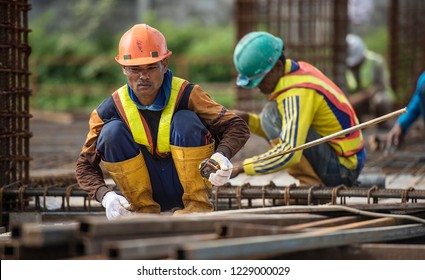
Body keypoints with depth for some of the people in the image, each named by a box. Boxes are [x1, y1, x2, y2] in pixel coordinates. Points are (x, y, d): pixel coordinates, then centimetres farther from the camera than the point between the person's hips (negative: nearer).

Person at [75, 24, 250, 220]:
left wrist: (222, 155, -43)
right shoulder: (112, 108, -15)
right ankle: (144, 208, -9)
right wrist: (106, 196, -32)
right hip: (149, 187, 2)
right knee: (113, 131, -21)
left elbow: (237, 127, -21)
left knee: (185, 120, -26)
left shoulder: (185, 94, -19)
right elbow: (85, 166, -10)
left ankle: (198, 204, -15)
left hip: (185, 180, -1)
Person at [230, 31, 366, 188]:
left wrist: (242, 167, -24)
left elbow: (290, 152, -31)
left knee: (272, 112, -17)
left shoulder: (297, 93, -22)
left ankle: (311, 184, -13)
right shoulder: (299, 69, 6)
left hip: (341, 168, -10)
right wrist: (247, 119, 1)